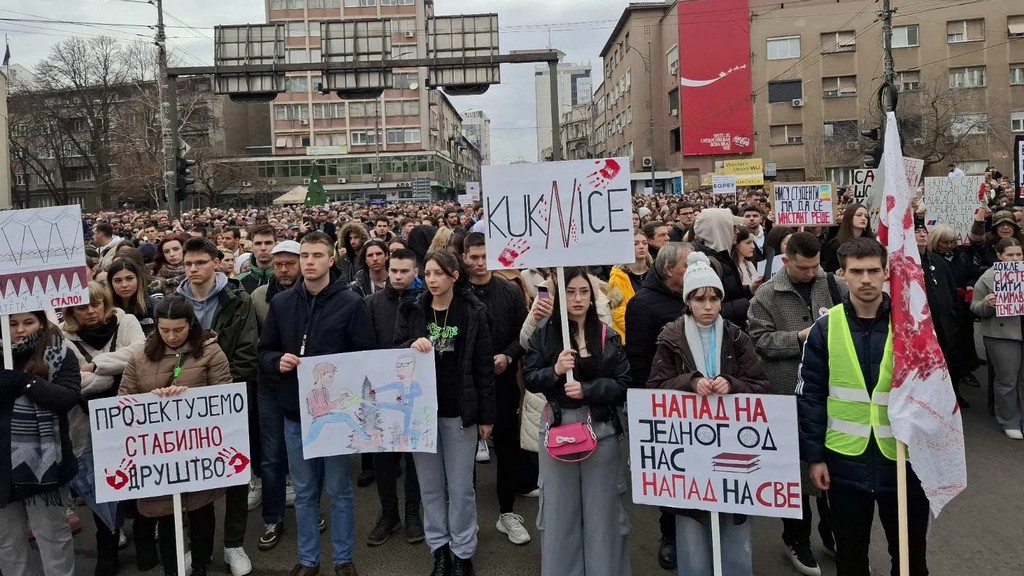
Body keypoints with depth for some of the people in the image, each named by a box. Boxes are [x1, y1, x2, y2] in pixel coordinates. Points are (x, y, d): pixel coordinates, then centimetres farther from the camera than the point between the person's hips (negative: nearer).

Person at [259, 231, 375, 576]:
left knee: (339, 490, 9)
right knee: (304, 492, 14)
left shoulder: (351, 304, -7)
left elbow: (365, 357, -5)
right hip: (294, 411, 3)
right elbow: (264, 353, 9)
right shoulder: (281, 303, 4)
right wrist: (278, 361, -11)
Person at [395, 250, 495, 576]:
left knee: (460, 486, 6)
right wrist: (411, 346, -19)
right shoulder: (412, 311, 3)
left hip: (460, 411, -3)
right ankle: (439, 548, 25)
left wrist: (486, 415, -5)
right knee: (430, 485, 11)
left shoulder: (473, 312, -5)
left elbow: (484, 366, -4)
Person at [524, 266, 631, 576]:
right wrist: (555, 371, -19)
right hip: (557, 426, 1)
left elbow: (623, 384, -2)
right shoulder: (544, 333, 2)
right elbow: (530, 380, 0)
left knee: (601, 507, 7)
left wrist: (587, 389, -16)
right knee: (560, 506, 9)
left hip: (601, 428, 0)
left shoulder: (608, 335, 1)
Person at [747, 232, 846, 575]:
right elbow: (759, 339, -10)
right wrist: (800, 337, -17)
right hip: (789, 395, -3)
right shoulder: (766, 296, -4)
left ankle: (832, 531, 35)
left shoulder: (834, 287, 4)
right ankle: (797, 539, 26)